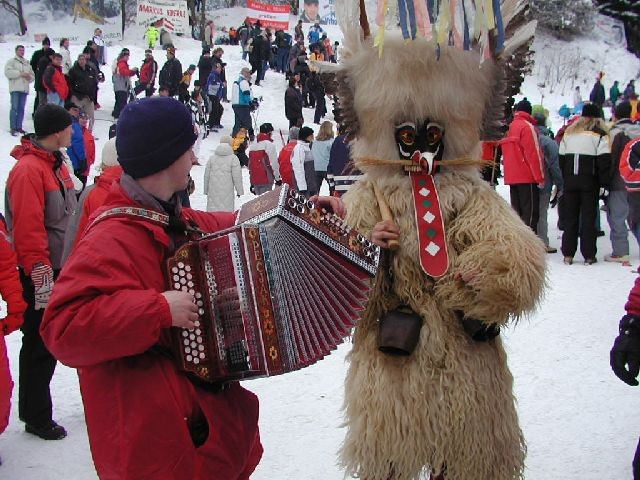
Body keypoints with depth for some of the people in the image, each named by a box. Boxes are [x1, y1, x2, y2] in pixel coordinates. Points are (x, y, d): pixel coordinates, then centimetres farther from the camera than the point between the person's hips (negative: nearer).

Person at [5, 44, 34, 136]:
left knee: (21, 109, 6)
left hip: (24, 89, 5)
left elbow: (32, 75, 22)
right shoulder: (11, 61, 5)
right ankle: (12, 128, -11)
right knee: (14, 108, -10)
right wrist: (21, 73, -14)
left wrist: (29, 77, -2)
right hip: (15, 88, -5)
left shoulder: (27, 63, 22)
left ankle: (19, 127, 11)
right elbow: (8, 72, -10)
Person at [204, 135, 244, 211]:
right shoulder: (233, 158, -5)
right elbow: (237, 177, -6)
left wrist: (205, 191, 19)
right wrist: (240, 190, 5)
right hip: (227, 192, -4)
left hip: (213, 191, 4)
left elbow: (206, 176, 10)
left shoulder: (212, 158, 7)